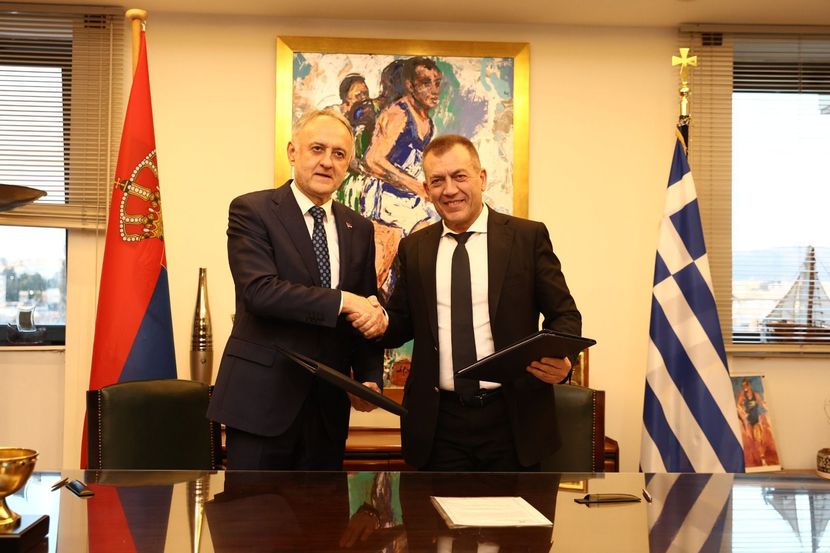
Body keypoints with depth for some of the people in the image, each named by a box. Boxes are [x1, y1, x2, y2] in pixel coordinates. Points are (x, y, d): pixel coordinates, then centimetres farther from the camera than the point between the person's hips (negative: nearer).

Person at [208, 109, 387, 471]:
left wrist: (369, 378, 0)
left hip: (328, 404, 5)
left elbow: (367, 312, 14)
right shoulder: (251, 211, -5)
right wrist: (342, 301, -22)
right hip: (263, 397, -5)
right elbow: (259, 290, -19)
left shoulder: (358, 229, 11)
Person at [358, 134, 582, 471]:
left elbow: (564, 314, 2)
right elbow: (402, 324, 13)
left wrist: (561, 358, -18)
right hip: (440, 423, 2)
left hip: (512, 419, -2)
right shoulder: (413, 248, 8)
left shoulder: (528, 237, 0)